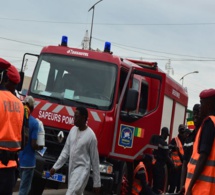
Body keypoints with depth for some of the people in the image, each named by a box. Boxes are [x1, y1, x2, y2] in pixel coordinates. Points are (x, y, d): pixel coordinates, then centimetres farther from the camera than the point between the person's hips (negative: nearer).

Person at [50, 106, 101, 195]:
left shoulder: (90, 136, -15)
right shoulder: (73, 130, 5)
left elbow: (95, 160, -11)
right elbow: (66, 151, 13)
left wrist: (97, 183, -8)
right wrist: (55, 167, 9)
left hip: (82, 170, -8)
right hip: (71, 168, 8)